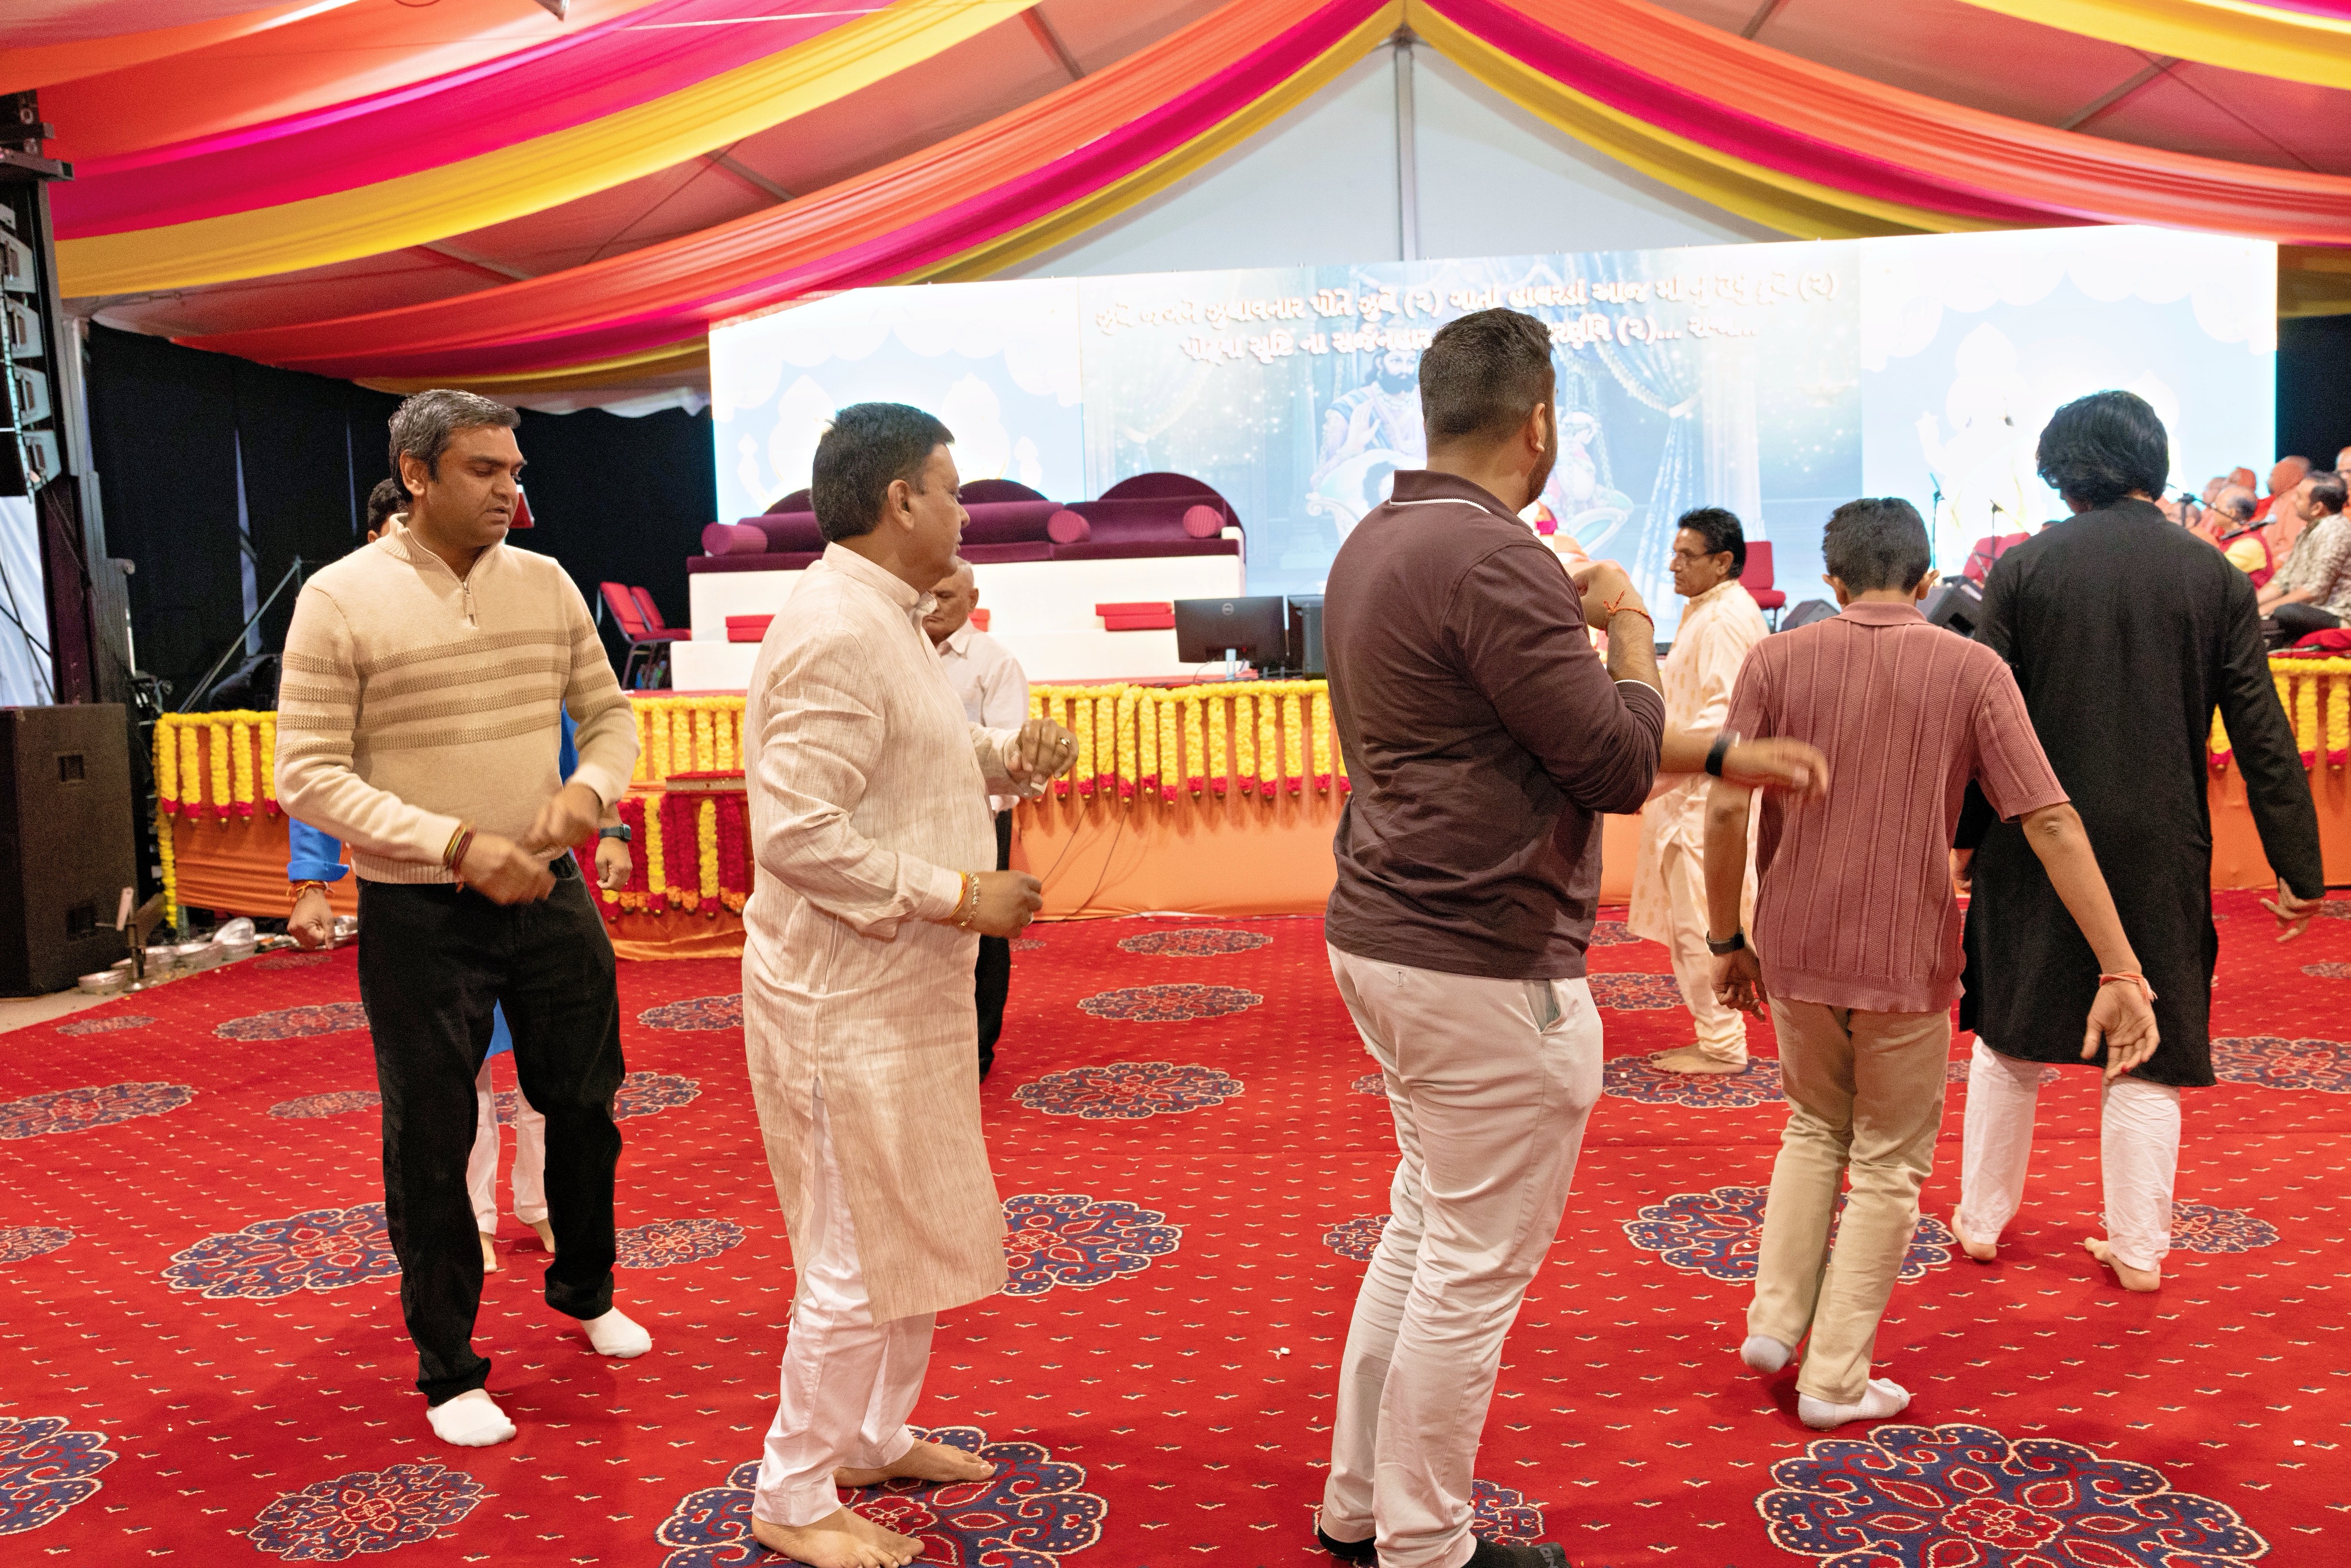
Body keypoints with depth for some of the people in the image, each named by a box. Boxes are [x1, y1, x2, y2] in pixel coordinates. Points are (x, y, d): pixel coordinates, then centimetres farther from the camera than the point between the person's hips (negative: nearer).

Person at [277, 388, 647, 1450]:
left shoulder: (546, 583, 2)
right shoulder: (341, 599, -10)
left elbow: (610, 715, 10)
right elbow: (307, 776, -14)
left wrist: (590, 787, -13)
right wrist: (456, 845, -23)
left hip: (550, 894, 4)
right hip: (419, 916, -4)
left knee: (583, 1103, 17)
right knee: (431, 1145, 7)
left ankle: (584, 1289, 43)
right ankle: (448, 1371, 26)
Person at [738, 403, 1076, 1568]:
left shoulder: (885, 621, 12)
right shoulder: (835, 634, -21)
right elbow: (798, 833, -27)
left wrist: (1009, 760, 3)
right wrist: (958, 894, -22)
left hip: (902, 990, 10)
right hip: (845, 1000, -10)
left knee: (916, 1231, 21)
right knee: (858, 1260, 1)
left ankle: (877, 1438, 39)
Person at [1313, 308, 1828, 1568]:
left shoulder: (1377, 544, 11)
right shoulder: (1494, 562, -21)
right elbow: (1618, 765, -17)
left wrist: (1724, 755, 17)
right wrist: (1632, 634, 0)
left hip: (1379, 936, 10)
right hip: (1484, 968, -10)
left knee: (1423, 1229, 21)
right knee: (1476, 1269, 5)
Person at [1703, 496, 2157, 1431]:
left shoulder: (1776, 662, -2)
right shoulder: (1972, 671, -5)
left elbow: (1726, 811, -7)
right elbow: (2052, 824, -10)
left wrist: (1727, 943, 4)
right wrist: (2120, 974, -8)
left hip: (1795, 950, 2)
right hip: (1908, 960, -2)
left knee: (1816, 1126, 26)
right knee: (1889, 1165, 13)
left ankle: (1776, 1319, 21)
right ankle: (1835, 1381, 18)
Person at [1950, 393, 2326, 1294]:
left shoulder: (2023, 569, -6)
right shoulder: (2215, 578, -1)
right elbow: (2262, 737, -2)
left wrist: (1962, 833, 4)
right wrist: (2300, 869, 3)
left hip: (2036, 845, 0)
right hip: (2160, 850, 1)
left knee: (2011, 1041, 13)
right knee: (2145, 1052, 11)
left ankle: (1981, 1224, 23)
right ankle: (2138, 1251, 18)